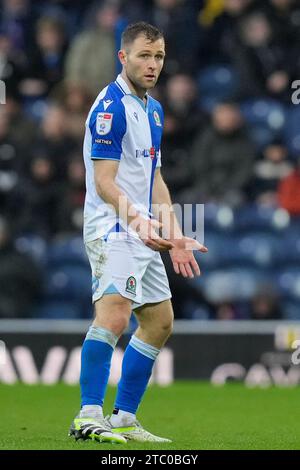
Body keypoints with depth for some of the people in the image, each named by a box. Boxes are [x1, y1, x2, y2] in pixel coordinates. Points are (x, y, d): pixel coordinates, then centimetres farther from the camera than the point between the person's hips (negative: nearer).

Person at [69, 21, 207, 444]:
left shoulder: (153, 110, 16)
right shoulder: (111, 107, -13)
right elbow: (104, 182, -19)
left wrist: (175, 236, 17)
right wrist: (139, 223, -31)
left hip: (143, 235, 10)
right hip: (113, 230, -10)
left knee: (159, 322, 13)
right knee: (114, 313, -26)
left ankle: (124, 419, 17)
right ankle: (89, 416, -30)